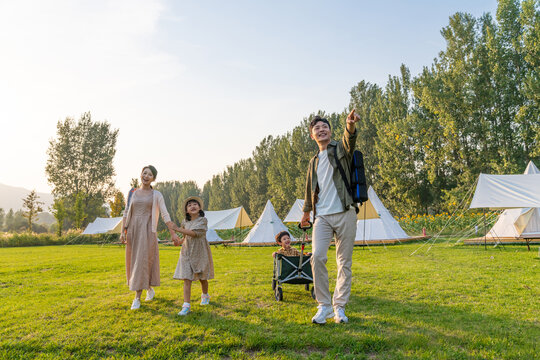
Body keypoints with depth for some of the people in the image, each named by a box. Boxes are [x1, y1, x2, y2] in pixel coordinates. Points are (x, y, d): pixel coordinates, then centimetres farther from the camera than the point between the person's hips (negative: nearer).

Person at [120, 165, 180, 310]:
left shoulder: (157, 195, 3)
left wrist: (173, 233, -8)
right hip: (133, 229, 4)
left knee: (143, 262, -10)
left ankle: (137, 298, -3)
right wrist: (122, 232, -2)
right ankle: (149, 288, 34)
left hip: (147, 230, -4)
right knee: (134, 262, 10)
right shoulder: (132, 193, 12)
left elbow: (165, 215, -2)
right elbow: (126, 214, 9)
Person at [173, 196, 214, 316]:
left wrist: (177, 229, -21)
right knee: (187, 279, -7)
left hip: (200, 252, -3)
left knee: (202, 277, 14)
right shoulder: (185, 222, 6)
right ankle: (186, 306, -8)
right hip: (187, 252, 3)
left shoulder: (203, 220, -10)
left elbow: (194, 233, -22)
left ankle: (205, 295, 42)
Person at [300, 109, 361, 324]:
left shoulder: (340, 149, 5)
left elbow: (349, 141, -20)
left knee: (344, 261, 2)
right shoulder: (314, 162, 18)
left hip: (344, 213, -3)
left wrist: (350, 125, -42)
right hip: (322, 216, 3)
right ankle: (324, 306, -1)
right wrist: (306, 212, 38)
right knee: (317, 256, -13)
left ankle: (339, 307, 14)